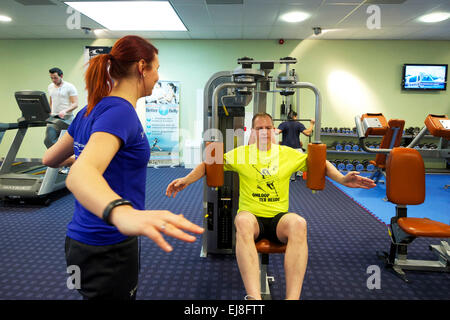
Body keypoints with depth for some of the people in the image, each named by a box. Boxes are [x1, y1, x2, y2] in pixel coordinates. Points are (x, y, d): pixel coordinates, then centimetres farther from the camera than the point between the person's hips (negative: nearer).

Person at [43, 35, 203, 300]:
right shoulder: (120, 111, -21)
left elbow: (50, 159, 15)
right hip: (108, 250, -8)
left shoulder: (91, 110, 5)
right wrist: (123, 212, -58)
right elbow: (79, 175, -38)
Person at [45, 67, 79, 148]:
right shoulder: (50, 87, 15)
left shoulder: (70, 87, -4)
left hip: (66, 118, -6)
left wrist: (65, 110, -26)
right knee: (48, 141, -1)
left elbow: (75, 104, -11)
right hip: (53, 118, 6)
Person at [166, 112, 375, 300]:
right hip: (251, 215, -1)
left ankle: (293, 296, -39)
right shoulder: (241, 153, 11)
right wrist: (186, 180, -5)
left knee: (298, 223, -35)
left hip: (279, 217, 1)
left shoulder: (288, 153, 14)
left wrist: (342, 179, 1)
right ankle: (254, 296, -46)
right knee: (242, 221, -38)